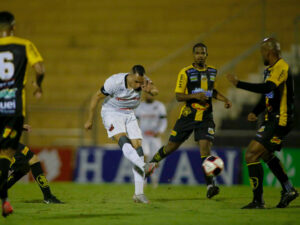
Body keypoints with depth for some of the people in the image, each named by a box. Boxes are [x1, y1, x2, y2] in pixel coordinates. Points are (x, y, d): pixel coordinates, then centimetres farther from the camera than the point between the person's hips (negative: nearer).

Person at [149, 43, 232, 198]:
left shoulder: (212, 71, 9)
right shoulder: (185, 73, -6)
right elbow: (178, 96, -8)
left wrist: (225, 99, 12)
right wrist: (195, 96, -23)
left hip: (206, 117, 2)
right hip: (189, 115, -2)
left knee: (205, 147, -15)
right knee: (172, 146, 8)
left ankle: (210, 185, -20)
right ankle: (151, 164, 35)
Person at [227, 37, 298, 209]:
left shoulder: (281, 67, -17)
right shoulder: (271, 69, 14)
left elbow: (267, 88, -34)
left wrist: (238, 83, -34)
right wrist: (256, 112, 11)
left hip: (280, 121, -11)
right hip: (272, 120, 11)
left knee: (252, 156, -14)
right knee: (265, 154, 29)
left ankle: (258, 201, -11)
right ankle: (289, 190, 37)